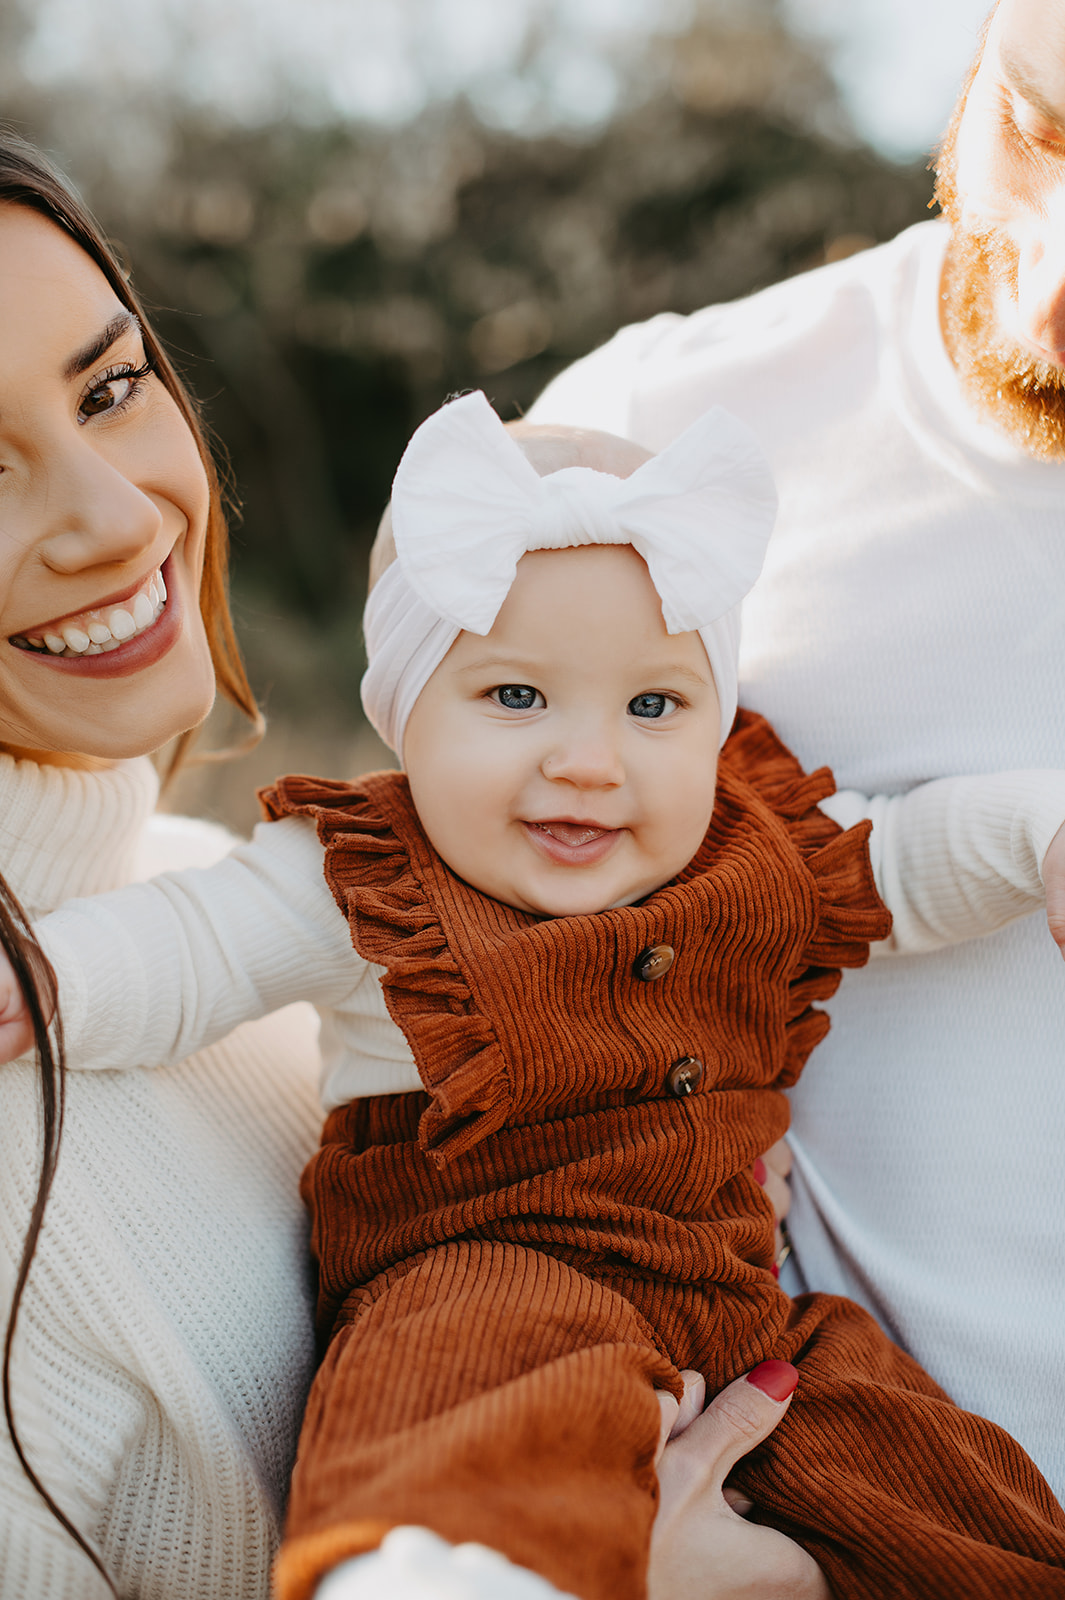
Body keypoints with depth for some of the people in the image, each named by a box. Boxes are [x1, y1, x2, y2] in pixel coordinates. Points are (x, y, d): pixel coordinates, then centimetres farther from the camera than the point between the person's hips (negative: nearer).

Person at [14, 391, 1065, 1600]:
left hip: (733, 1288, 6)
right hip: (477, 1275, -6)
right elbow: (188, 949, -13)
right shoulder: (362, 888, -8)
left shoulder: (764, 848, 5)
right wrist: (35, 976, -30)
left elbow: (915, 860, 17)